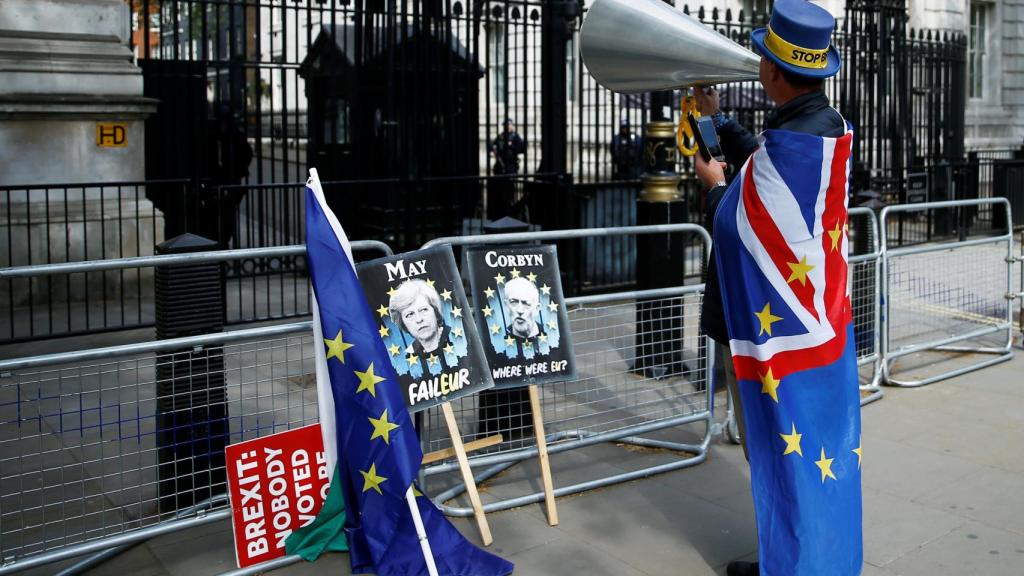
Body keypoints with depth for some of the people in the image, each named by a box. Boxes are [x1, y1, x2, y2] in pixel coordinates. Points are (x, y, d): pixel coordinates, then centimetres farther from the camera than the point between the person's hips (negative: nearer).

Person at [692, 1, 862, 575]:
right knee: (822, 450, 19)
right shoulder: (832, 129, 2)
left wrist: (714, 185, 4)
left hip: (778, 330, -9)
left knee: (785, 458, 5)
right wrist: (718, 117, 25)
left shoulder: (787, 145, -26)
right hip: (824, 322, 9)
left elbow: (731, 228, -16)